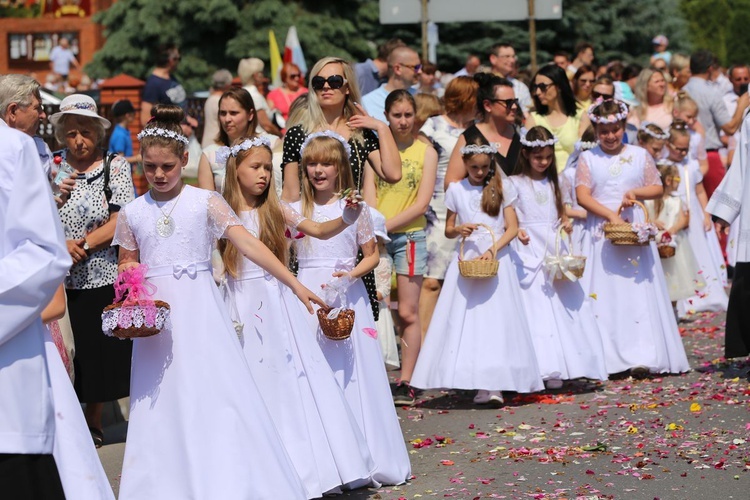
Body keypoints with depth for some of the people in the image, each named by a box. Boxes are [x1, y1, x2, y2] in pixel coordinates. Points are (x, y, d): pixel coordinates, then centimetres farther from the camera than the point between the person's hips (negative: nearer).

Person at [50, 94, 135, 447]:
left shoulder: (115, 166, 2)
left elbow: (121, 222, -6)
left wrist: (81, 244, -14)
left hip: (104, 280, -1)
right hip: (63, 283, 1)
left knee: (101, 355, 5)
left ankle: (94, 422, 20)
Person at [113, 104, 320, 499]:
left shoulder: (205, 202, -2)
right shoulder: (132, 214, 7)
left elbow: (248, 245, -9)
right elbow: (127, 266, 17)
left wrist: (295, 285, -16)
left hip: (200, 311, -2)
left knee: (214, 392, -6)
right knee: (162, 405, 3)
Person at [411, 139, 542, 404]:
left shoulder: (502, 188, 5)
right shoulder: (456, 190, 9)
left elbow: (512, 228, 1)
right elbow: (448, 230, 14)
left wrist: (493, 250, -14)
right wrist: (459, 230, -9)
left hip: (496, 260, -1)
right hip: (467, 260, 1)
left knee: (496, 320, -7)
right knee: (466, 321, -5)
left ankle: (492, 384, -9)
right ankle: (480, 383, -3)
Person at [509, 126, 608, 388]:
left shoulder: (552, 182, 16)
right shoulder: (515, 183, 0)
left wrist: (565, 223, 2)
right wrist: (517, 231, -23)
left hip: (555, 247, 5)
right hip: (528, 249, -5)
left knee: (567, 305, -1)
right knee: (538, 309, -9)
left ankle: (569, 362, 4)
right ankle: (547, 368, -11)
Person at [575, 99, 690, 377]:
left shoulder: (639, 155, 8)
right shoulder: (588, 159, 4)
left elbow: (658, 188, 10)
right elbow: (582, 196, -5)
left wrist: (635, 192, -9)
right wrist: (611, 215, -16)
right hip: (600, 233, -1)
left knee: (637, 292, -4)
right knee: (603, 292, -4)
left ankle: (641, 357, -6)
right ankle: (604, 358, -4)